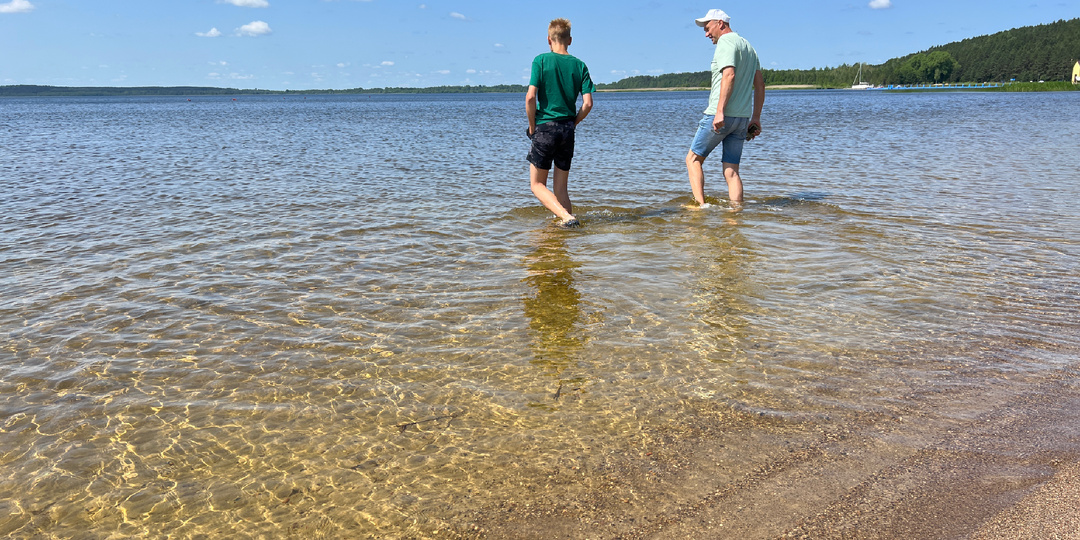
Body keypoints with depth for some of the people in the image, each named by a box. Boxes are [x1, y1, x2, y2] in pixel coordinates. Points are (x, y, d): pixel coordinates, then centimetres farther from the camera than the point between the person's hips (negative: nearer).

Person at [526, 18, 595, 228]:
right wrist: (572, 124, 12)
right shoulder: (579, 65, 5)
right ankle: (568, 221, 6)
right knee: (561, 186, 15)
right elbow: (588, 103, -1)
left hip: (545, 127, -4)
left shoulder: (541, 60, -4)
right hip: (567, 130, 4)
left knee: (537, 184, 5)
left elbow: (530, 97, -13)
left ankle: (567, 217, -15)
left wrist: (532, 126, -1)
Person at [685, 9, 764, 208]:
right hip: (743, 117, 8)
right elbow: (760, 84, 21)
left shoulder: (726, 40, -5)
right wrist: (756, 118, 21)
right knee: (731, 171, 7)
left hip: (721, 115, -8)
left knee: (693, 158, 4)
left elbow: (729, 75, -20)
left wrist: (720, 111, -27)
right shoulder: (748, 46, 22)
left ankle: (701, 204, -7)